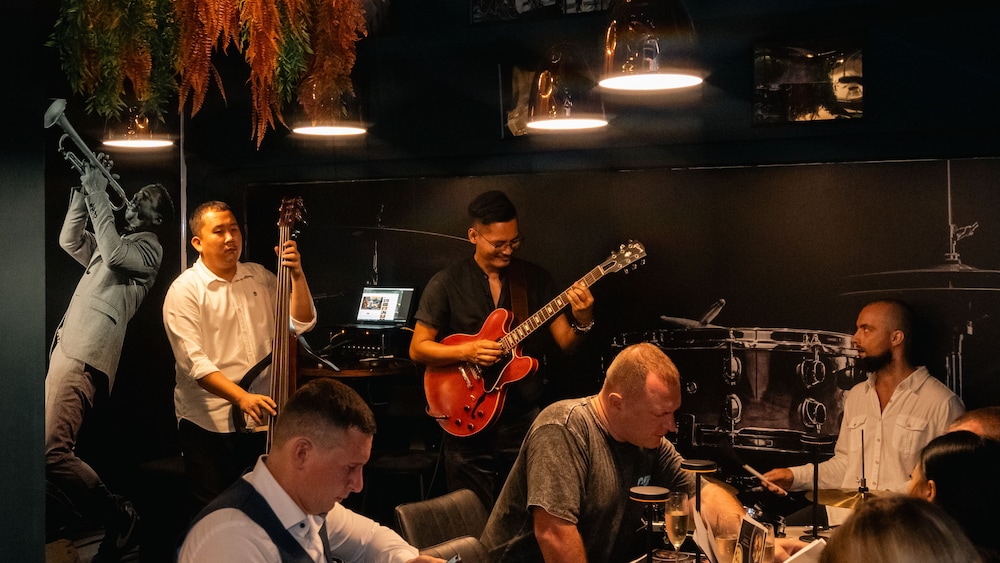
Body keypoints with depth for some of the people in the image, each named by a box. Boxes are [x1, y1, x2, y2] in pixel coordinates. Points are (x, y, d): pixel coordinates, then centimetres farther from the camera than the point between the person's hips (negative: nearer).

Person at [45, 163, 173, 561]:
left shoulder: (148, 249, 2)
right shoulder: (116, 245, 30)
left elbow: (113, 252, -16)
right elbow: (69, 240, 27)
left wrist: (98, 195, -10)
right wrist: (83, 193, 18)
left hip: (85, 358, -10)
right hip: (66, 350, 10)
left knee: (51, 452, -22)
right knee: (55, 449, 5)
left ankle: (119, 518, -10)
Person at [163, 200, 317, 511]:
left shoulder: (260, 277, 9)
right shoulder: (185, 290, -8)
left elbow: (302, 323, 5)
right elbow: (194, 362, -18)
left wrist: (297, 274, -8)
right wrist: (241, 397, -29)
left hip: (261, 418, 5)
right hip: (208, 425, -4)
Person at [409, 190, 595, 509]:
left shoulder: (535, 279, 4)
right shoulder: (447, 284, -3)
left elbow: (565, 344, 3)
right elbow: (418, 349, -3)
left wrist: (582, 321, -18)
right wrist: (467, 352, -18)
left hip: (525, 419, 2)